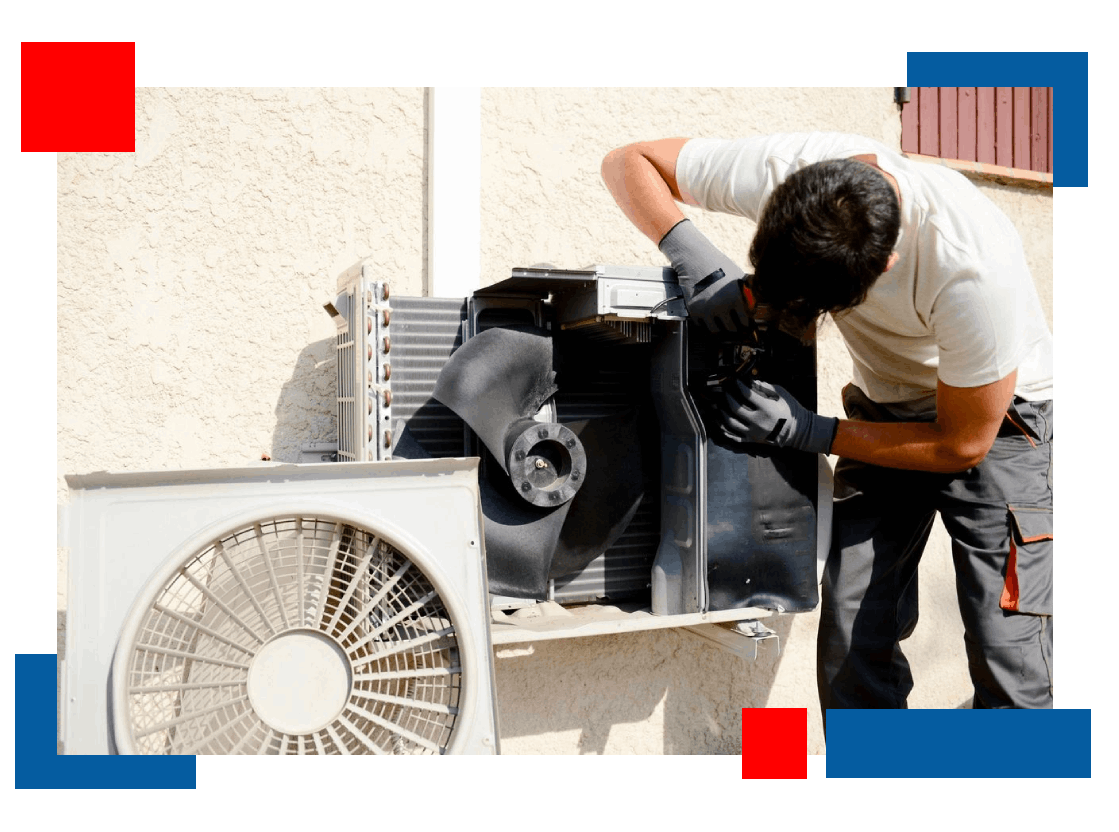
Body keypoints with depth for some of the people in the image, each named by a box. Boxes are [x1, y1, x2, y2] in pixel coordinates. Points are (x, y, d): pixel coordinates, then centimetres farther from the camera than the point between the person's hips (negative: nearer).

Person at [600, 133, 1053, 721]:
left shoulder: (974, 269, -36)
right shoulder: (781, 169, -26)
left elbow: (963, 444, -22)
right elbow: (628, 161, -14)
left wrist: (806, 433, -27)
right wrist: (693, 254, -33)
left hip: (996, 416, -3)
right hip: (888, 409, 3)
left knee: (1006, 651, -11)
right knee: (852, 642, -4)